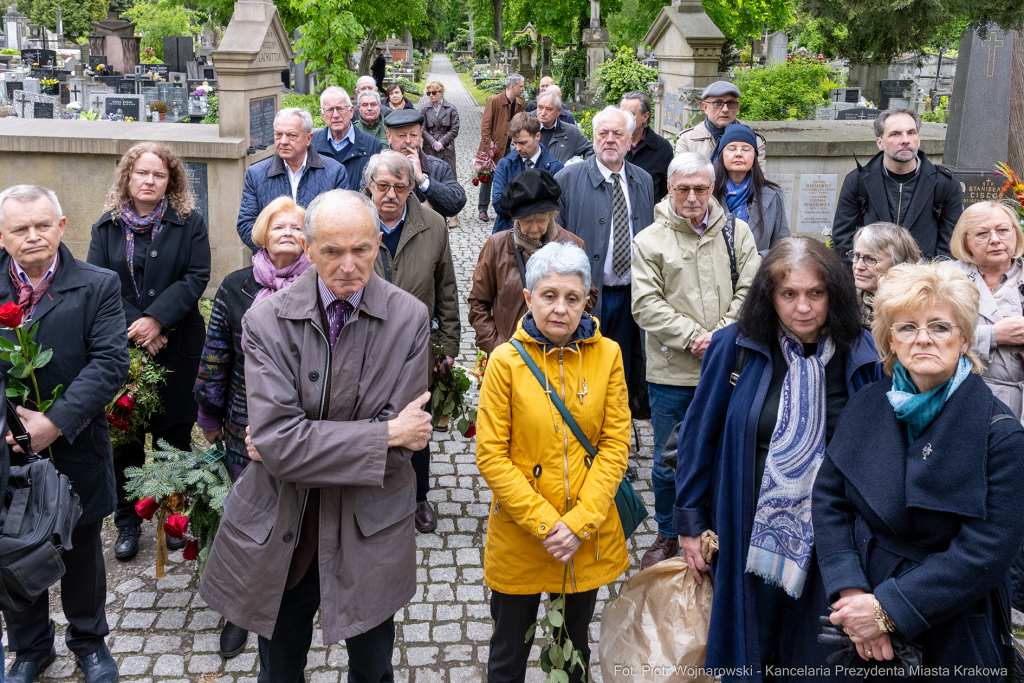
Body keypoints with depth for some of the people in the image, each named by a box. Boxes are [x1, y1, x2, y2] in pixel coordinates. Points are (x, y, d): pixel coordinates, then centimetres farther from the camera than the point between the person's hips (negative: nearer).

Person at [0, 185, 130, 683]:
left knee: (82, 553, 16)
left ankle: (88, 640, 39)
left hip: (74, 450, -1)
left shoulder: (97, 287, -7)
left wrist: (54, 422, -23)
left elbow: (110, 363, -15)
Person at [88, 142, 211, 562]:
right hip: (121, 347, 1)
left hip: (176, 346, -1)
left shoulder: (189, 223, 2)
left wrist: (157, 320, -17)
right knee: (123, 436, 5)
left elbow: (197, 276, -7)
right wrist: (134, 326, -14)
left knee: (174, 435, 6)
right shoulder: (107, 227, 7)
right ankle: (127, 523, 20)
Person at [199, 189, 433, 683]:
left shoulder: (409, 319, -10)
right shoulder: (267, 322, -12)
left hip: (370, 532, 0)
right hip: (279, 535, 0)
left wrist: (295, 445, -16)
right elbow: (277, 441, -22)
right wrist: (386, 434, -22)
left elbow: (403, 437, -14)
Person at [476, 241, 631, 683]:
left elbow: (615, 444, -5)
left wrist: (579, 523, -13)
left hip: (589, 537, 2)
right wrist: (544, 523, -16)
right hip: (519, 536, -2)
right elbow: (491, 455, -11)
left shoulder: (607, 355, -5)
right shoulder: (506, 360, -11)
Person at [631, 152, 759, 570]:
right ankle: (668, 536, 30)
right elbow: (646, 304, -7)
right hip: (671, 373, -1)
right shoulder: (649, 241, -1)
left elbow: (750, 291, 0)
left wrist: (720, 336, -14)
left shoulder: (736, 232, 4)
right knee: (668, 462, 9)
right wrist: (692, 337, -15)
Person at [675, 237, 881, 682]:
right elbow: (699, 435, -2)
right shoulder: (734, 347, -9)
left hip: (829, 543, 1)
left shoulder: (862, 357, -6)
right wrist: (689, 522, -1)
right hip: (749, 537, -1)